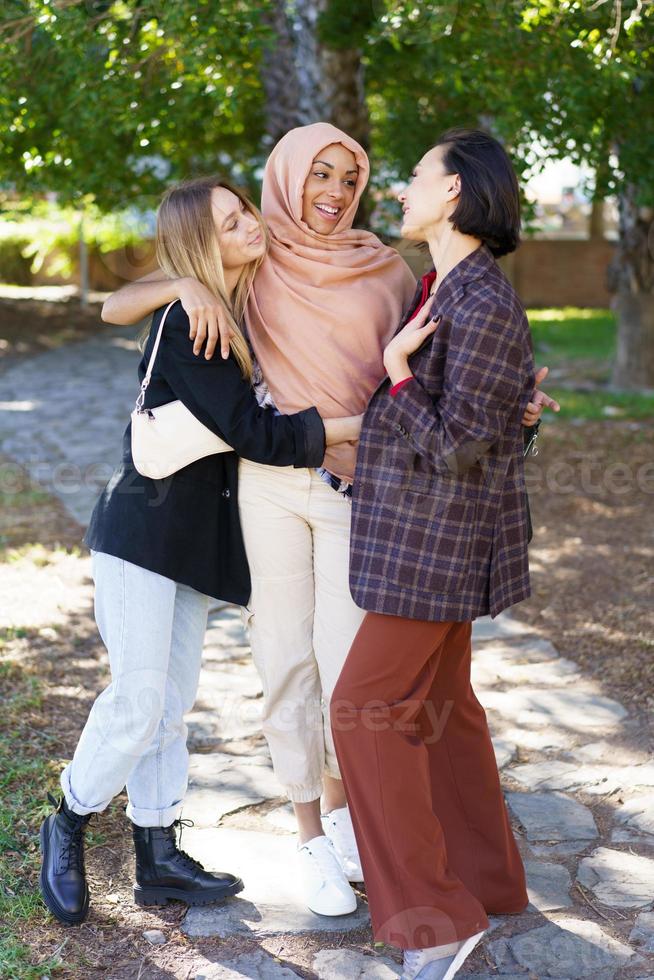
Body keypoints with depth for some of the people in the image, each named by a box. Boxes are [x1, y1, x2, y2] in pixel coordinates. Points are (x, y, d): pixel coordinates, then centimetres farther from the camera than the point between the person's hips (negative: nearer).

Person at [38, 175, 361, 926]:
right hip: (144, 532, -8)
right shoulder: (185, 324, -19)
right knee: (139, 700, -5)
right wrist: (358, 426, -19)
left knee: (171, 702, 12)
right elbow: (253, 432, -22)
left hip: (197, 538, 8)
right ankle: (69, 826, 20)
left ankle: (158, 859, 22)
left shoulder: (243, 312, 8)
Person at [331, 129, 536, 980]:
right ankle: (486, 879, 30)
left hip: (443, 532, -10)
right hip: (426, 525, 10)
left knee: (369, 707, -5)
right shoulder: (445, 288, 8)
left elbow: (458, 446, -23)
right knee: (436, 701, 16)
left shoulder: (484, 308, -22)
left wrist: (397, 371, -13)